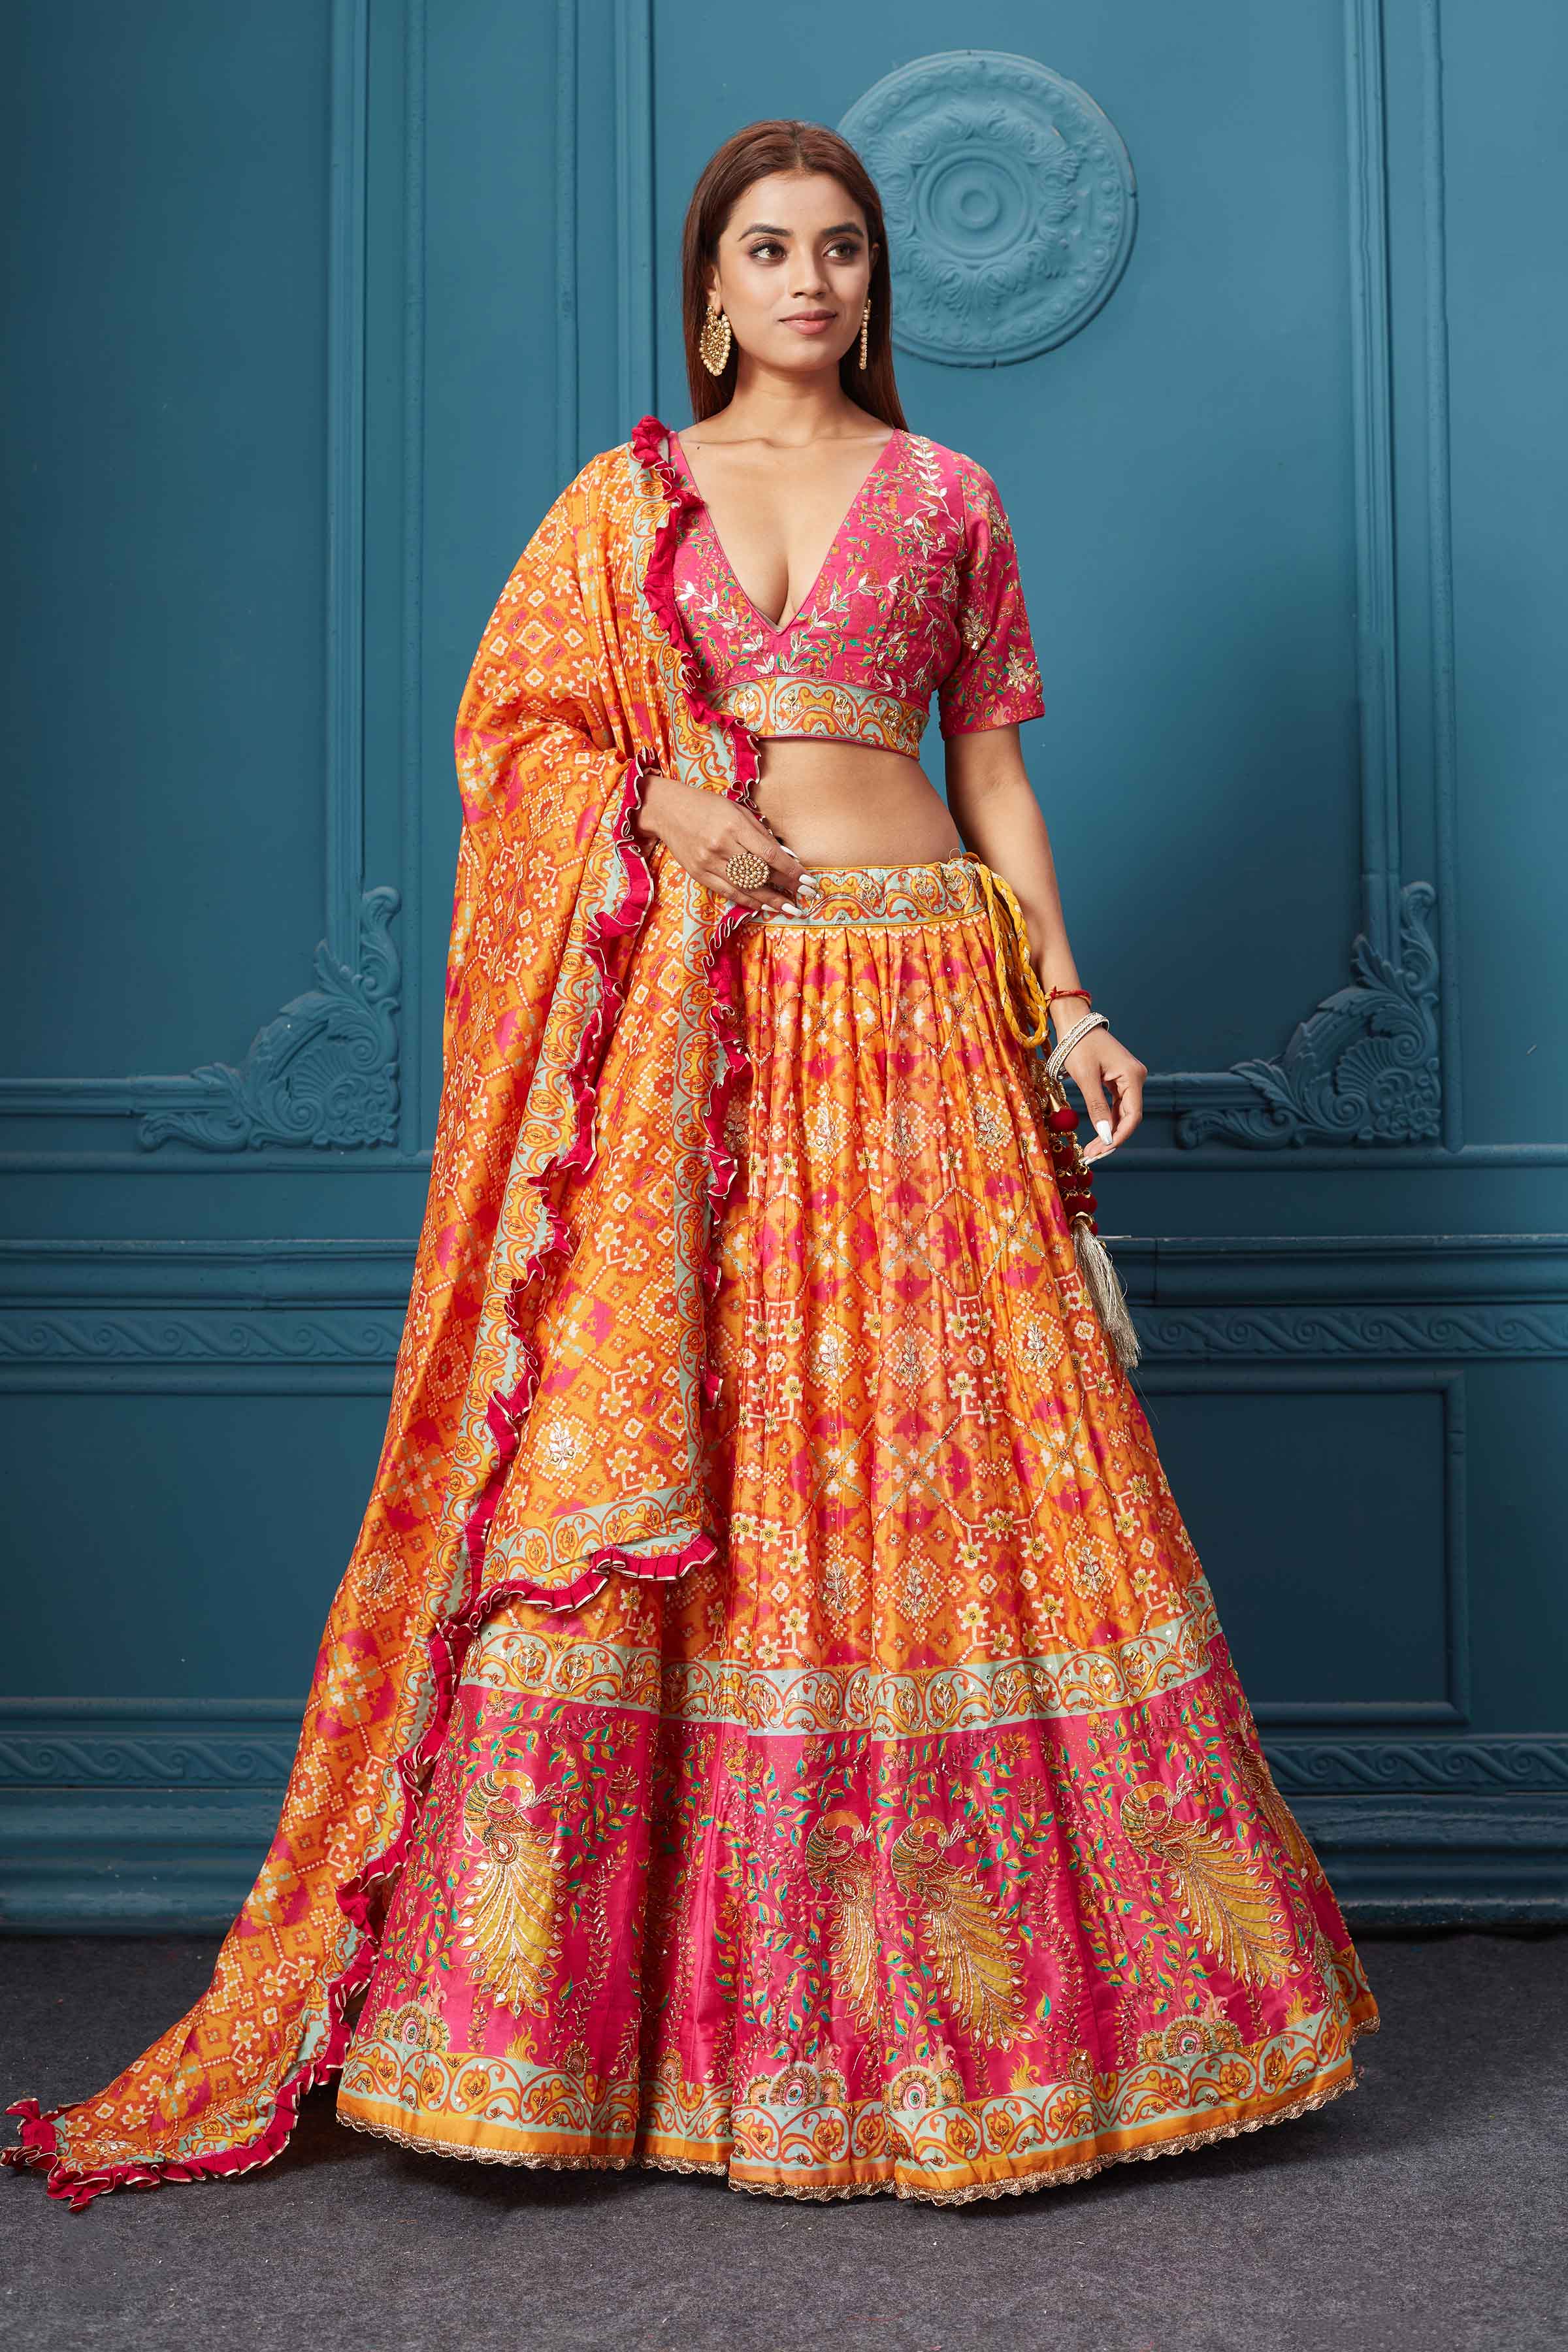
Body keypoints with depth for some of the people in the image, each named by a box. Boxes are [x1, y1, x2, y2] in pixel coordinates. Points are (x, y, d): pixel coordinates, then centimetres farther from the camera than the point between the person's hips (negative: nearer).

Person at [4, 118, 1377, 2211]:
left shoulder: (947, 497, 13)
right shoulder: (622, 498, 13)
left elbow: (994, 771, 12)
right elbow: (516, 732, 11)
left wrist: (1068, 1004, 2)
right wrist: (658, 801, -8)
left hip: (916, 1004, 0)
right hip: (688, 1017, 0)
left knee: (949, 1458, -1)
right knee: (642, 1454, -4)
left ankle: (989, 1980, 13)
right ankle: (574, 1979, 9)